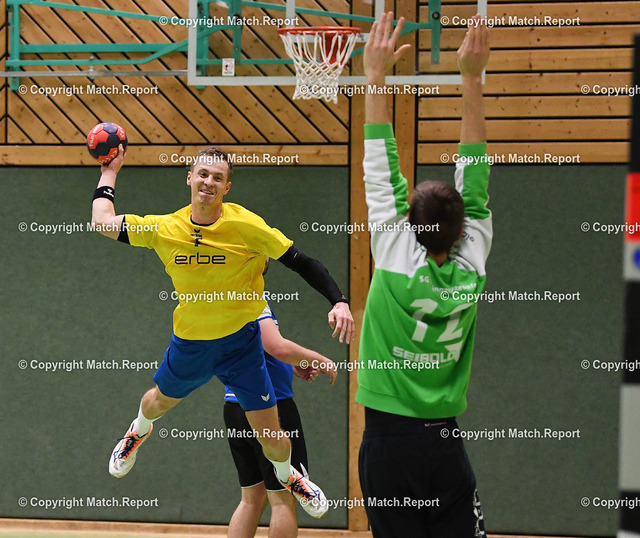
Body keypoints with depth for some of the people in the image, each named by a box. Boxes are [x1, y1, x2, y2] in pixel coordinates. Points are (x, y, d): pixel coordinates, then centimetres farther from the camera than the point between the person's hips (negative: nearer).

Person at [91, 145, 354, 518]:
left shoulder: (246, 225, -21)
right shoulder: (165, 229, -12)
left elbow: (301, 263, -17)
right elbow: (102, 221, -3)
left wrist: (339, 301, -26)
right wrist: (110, 172, 4)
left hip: (241, 341, -3)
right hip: (190, 343, 3)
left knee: (272, 439, -2)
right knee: (161, 400, 29)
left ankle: (288, 476, 35)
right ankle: (139, 431, 68)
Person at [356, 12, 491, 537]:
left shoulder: (399, 266, -9)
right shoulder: (471, 273, -2)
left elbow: (383, 177, -6)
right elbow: (474, 183, 3)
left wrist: (376, 74, -2)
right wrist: (472, 78, 6)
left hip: (390, 437, -2)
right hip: (447, 440, 2)